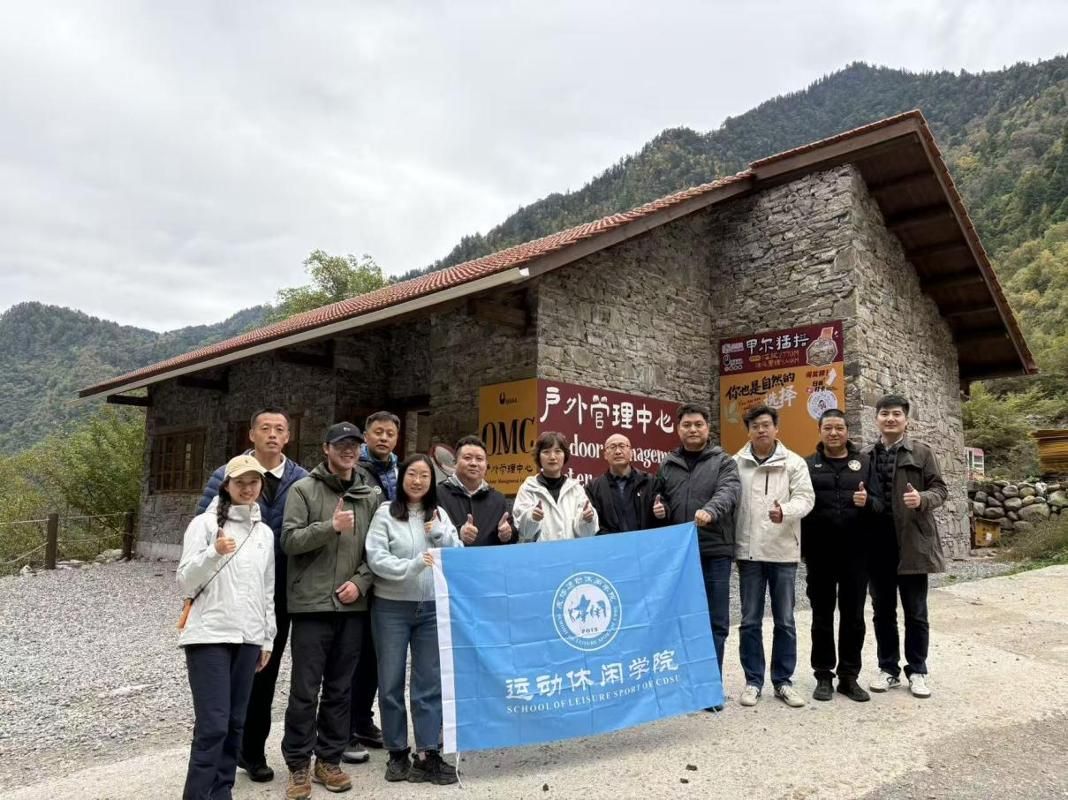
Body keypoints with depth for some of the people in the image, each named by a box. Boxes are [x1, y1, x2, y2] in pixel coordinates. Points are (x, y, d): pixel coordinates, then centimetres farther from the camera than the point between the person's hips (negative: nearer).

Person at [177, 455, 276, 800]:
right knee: (213, 724, -8)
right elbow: (185, 583, -8)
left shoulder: (265, 532, 12)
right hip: (209, 636, -5)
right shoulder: (205, 523, -4)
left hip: (248, 638, 5)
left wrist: (267, 639, 15)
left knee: (234, 724, 9)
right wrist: (214, 553, -24)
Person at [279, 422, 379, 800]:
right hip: (312, 603, -3)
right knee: (305, 689, 3)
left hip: (352, 606, 3)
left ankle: (329, 759, 25)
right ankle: (298, 764, 17)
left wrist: (361, 581, -6)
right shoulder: (303, 489, -1)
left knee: (341, 688, 11)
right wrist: (330, 527, -22)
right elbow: (289, 540, -9)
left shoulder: (370, 496, 8)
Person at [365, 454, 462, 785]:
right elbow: (375, 558, -13)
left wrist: (440, 535, -10)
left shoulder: (440, 514, 7)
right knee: (391, 683, 8)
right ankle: (397, 753, 23)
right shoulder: (385, 512, -3)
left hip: (433, 608, 3)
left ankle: (428, 754, 17)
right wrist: (411, 567, -25)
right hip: (391, 608, -2)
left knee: (430, 683, 7)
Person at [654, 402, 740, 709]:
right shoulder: (667, 465, 13)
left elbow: (729, 491, -15)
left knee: (716, 622, 4)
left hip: (715, 552, -2)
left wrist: (711, 510, -36)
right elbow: (659, 498, 22)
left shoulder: (723, 462, 3)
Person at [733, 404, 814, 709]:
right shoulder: (736, 463, 0)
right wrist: (729, 542, -5)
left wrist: (785, 511, -29)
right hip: (748, 551, 0)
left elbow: (805, 498, -7)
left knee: (785, 621, 9)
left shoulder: (794, 463, 0)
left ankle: (783, 681, 22)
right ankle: (753, 681, 19)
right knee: (750, 621, 7)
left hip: (783, 551, 0)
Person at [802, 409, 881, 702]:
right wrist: (802, 548, -9)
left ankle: (849, 676, 18)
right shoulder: (808, 465, 5)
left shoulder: (864, 462, 7)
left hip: (855, 553, 1)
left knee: (853, 616, 7)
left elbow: (880, 504, 1)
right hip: (819, 554, -1)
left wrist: (867, 502, -21)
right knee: (822, 617, 7)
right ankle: (824, 675, 17)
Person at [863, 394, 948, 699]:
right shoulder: (865, 455, 8)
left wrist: (922, 499, -18)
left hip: (912, 541, -2)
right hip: (877, 542, 2)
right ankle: (888, 668, 22)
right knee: (882, 611, 10)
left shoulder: (921, 452, 2)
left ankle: (917, 671, 19)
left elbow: (940, 489, 2)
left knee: (915, 612, 6)